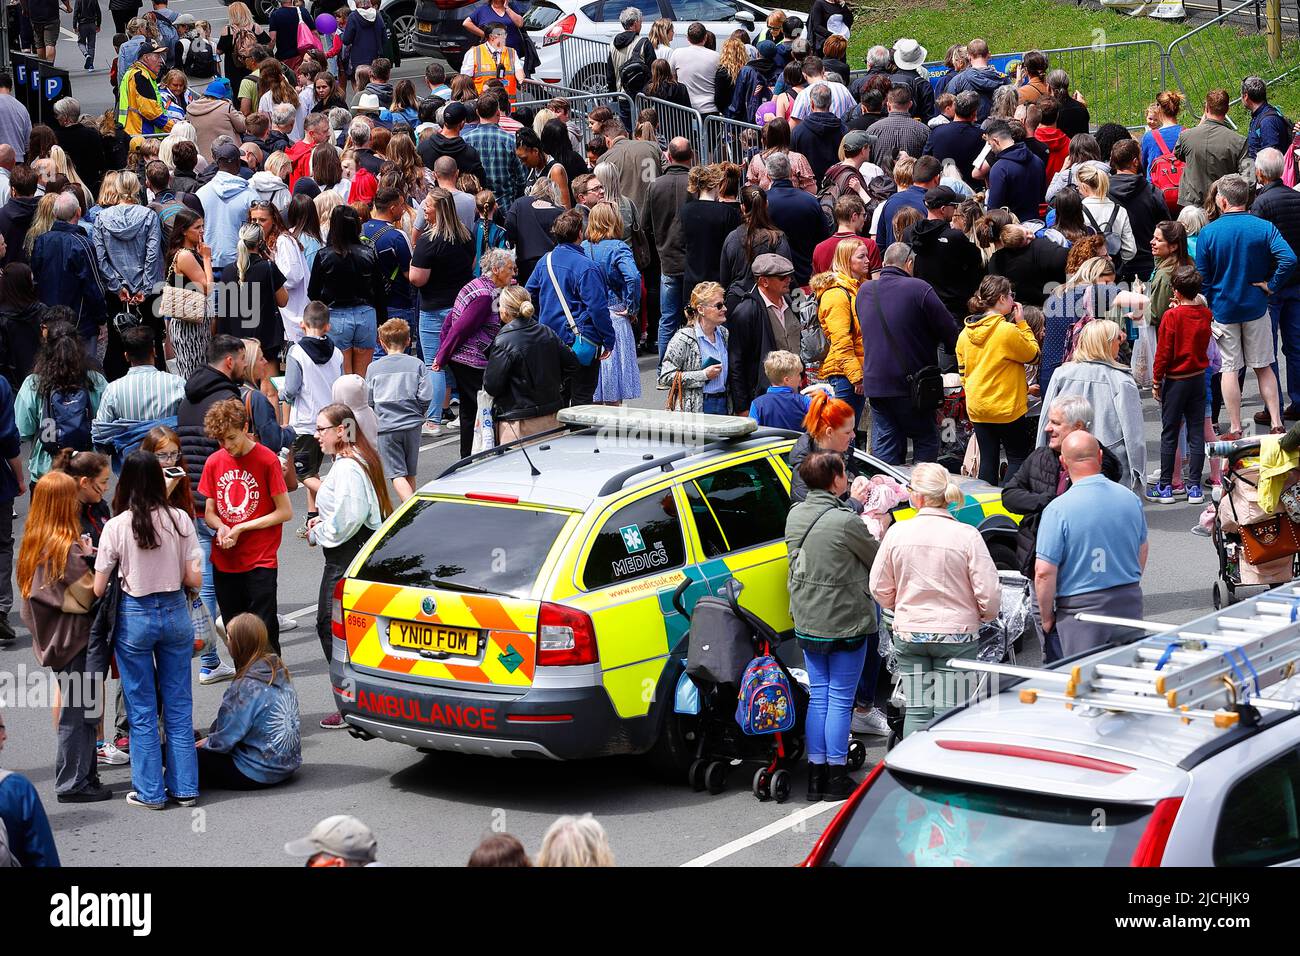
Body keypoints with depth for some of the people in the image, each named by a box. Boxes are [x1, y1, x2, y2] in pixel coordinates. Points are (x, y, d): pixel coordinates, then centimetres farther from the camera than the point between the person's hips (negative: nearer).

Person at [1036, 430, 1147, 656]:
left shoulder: (1057, 510, -16)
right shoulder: (1131, 499, 1)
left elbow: (1044, 573, -16)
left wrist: (1047, 616, -2)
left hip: (1082, 609, -5)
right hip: (1130, 602, 5)